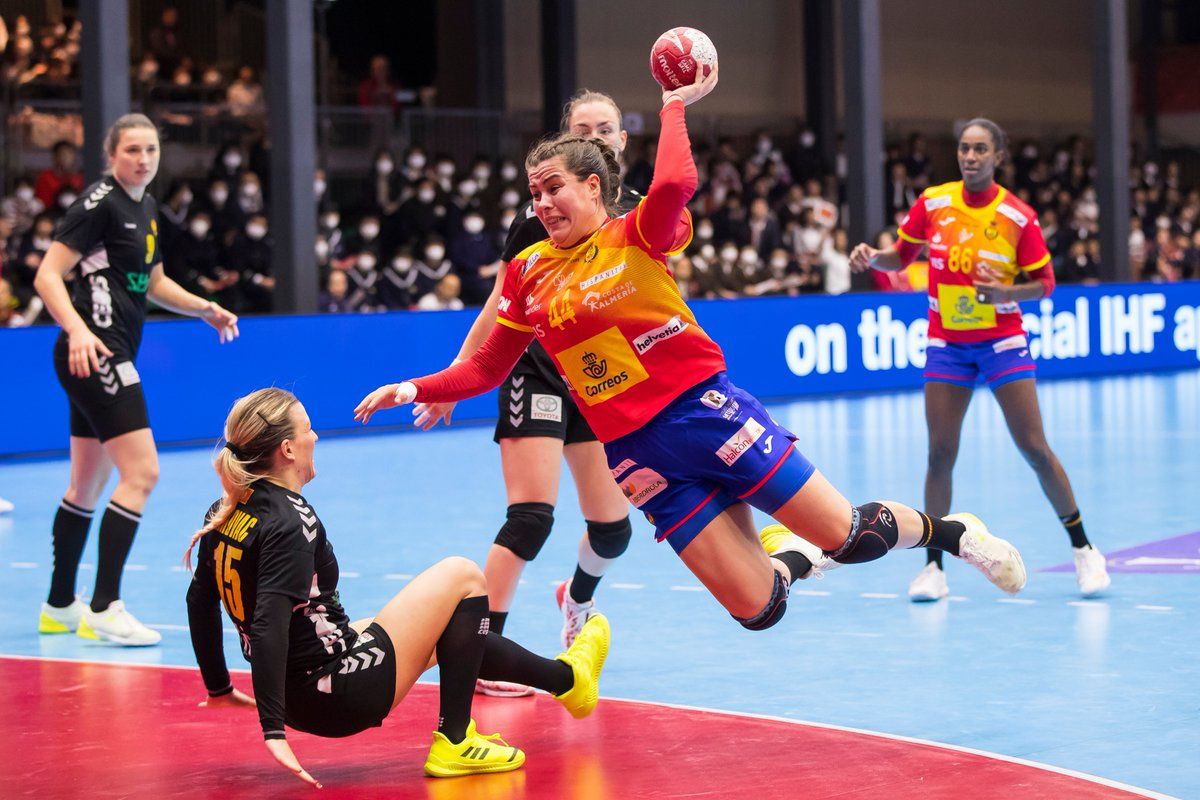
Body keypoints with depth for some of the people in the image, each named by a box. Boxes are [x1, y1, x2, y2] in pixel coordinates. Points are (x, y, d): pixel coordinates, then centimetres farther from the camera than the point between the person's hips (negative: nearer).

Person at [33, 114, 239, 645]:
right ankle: (104, 607, -14)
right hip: (93, 353, -10)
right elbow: (47, 276, -16)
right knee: (141, 472, -16)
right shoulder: (99, 203, -11)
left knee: (88, 486, 15)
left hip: (108, 357, 10)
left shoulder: (146, 207, 15)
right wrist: (77, 329, -30)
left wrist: (206, 309, 15)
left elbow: (154, 282, 28)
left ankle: (60, 607, 25)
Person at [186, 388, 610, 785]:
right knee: (462, 576, 2)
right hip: (344, 698, -10)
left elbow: (200, 600, 16)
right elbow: (268, 625, -29)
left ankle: (563, 677, 41)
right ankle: (453, 743, 6)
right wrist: (273, 730, -31)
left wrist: (219, 686, 26)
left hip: (299, 697, 10)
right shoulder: (289, 523, -21)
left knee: (454, 627, 28)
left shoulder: (225, 513, 5)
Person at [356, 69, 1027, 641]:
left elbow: (674, 184, -25)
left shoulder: (636, 236, -3)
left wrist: (676, 105, -14)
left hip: (706, 409, -3)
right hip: (638, 452, 3)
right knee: (758, 609, -5)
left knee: (846, 534, -6)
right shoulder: (529, 275, 10)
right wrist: (415, 389, 4)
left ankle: (946, 530, 25)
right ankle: (792, 555, 30)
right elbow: (486, 369, 16)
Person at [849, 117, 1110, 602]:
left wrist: (1005, 292, -22)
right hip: (946, 343, 2)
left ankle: (1083, 549, 12)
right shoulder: (932, 203, -4)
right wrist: (872, 257, -12)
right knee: (940, 453, -3)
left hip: (1001, 339, -2)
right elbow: (902, 256, 9)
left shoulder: (1018, 217, -10)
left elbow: (1044, 283, -4)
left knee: (1035, 448, -3)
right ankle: (934, 566, 7)